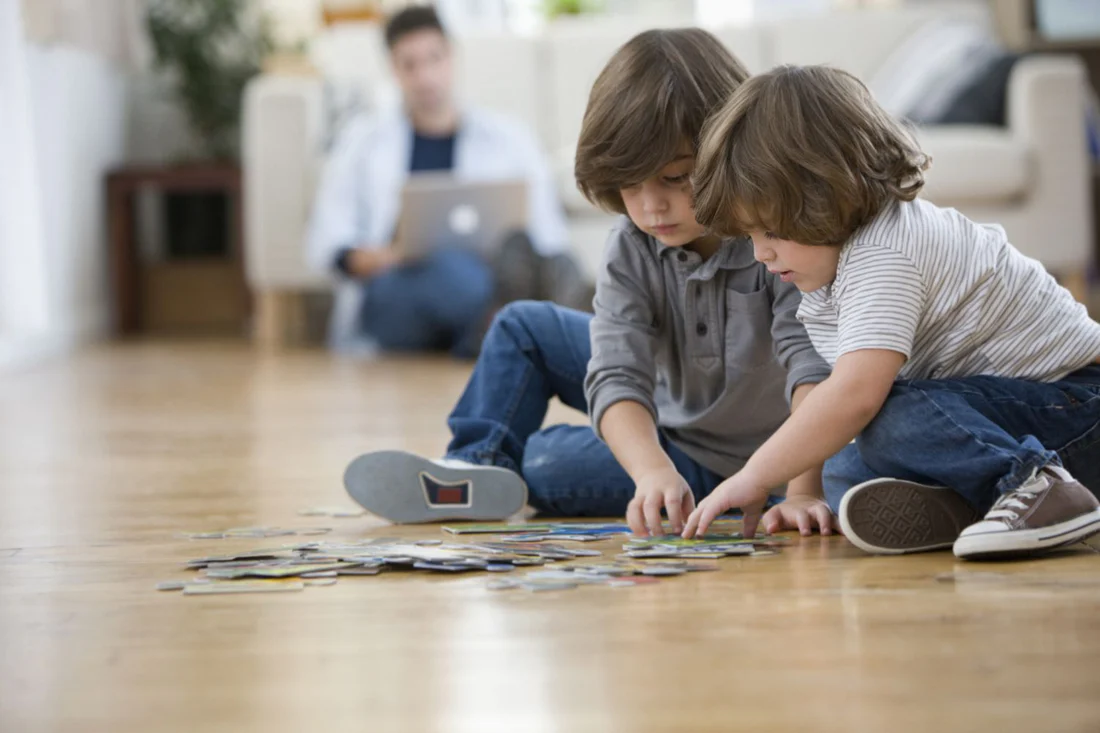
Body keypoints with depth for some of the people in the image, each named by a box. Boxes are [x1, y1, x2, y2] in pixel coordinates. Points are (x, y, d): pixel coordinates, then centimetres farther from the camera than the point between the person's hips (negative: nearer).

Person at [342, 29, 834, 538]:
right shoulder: (630, 251, -17)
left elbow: (813, 364, -39)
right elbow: (617, 375, -28)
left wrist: (803, 494, -51)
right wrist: (652, 469, -48)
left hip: (723, 457, -6)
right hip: (658, 422, 6)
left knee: (544, 465, -19)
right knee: (523, 326, 5)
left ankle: (502, 476, 11)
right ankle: (476, 465, 13)